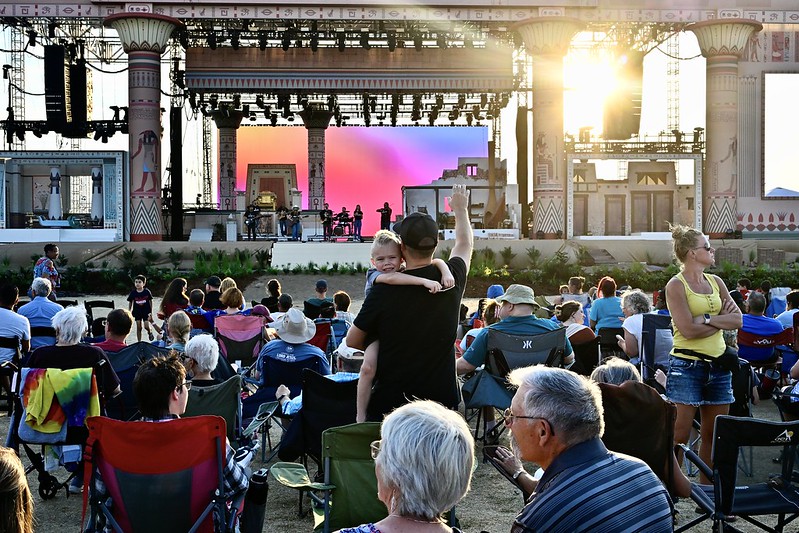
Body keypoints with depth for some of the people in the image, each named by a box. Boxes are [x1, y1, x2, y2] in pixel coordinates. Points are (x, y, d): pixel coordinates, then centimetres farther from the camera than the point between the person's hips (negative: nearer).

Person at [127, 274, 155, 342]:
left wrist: (151, 312, -1)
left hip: (146, 311, -2)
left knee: (146, 326, -8)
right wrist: (130, 312, 6)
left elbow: (150, 302, -1)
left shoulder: (147, 292, -11)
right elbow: (130, 303, 4)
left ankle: (150, 332, 27)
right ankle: (139, 341, 13)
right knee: (138, 327, 3)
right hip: (137, 312, 2)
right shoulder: (133, 293, -7)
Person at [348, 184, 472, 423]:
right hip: (442, 397, 3)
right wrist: (460, 209, 38)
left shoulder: (383, 290, -13)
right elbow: (464, 244, 20)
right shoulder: (451, 279, -4)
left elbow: (352, 340, 0)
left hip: (391, 399, -2)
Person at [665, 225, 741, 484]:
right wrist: (721, 321, -4)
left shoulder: (715, 282, 13)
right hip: (687, 365, -7)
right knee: (679, 435, -5)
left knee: (714, 434, 12)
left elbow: (738, 319, 3)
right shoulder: (676, 285, -7)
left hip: (718, 365, 7)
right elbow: (688, 330, -17)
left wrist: (706, 319, -11)